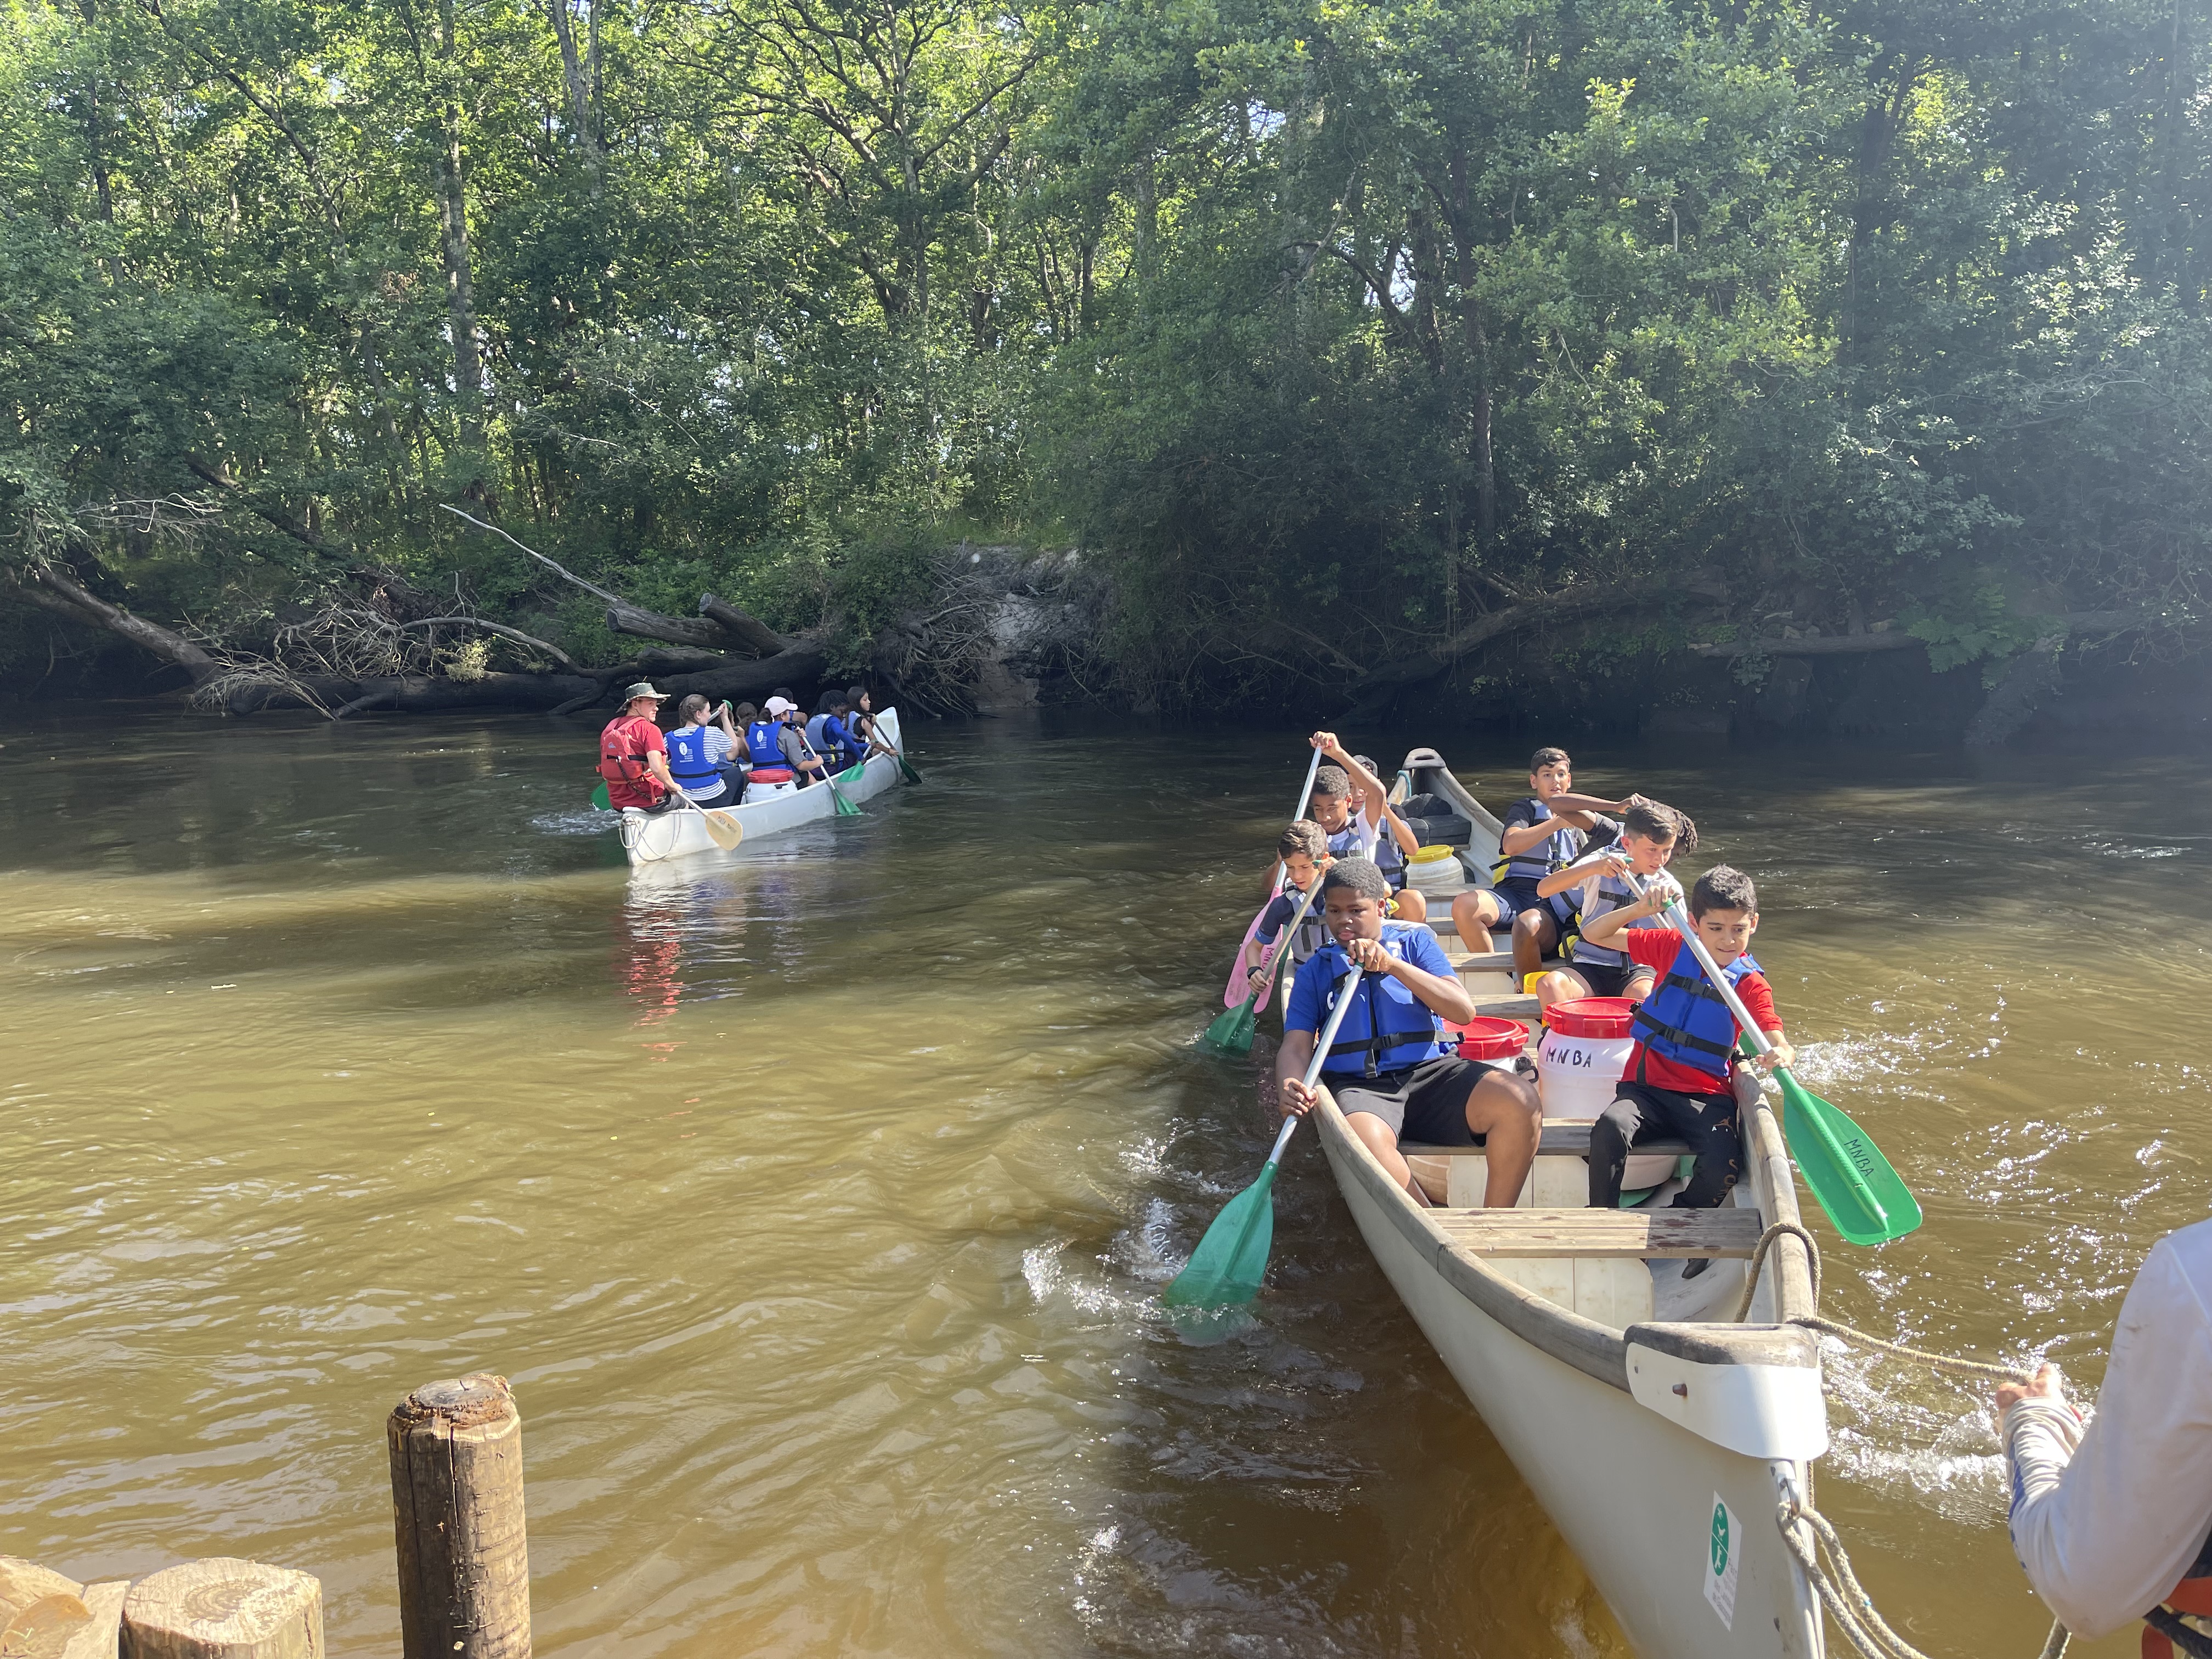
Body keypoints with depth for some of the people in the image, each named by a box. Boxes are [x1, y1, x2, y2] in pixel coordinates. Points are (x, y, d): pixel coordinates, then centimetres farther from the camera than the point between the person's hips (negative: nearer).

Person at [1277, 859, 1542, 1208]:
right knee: (1365, 1139, -39)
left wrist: (1392, 964, -6)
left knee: (1520, 1102, -28)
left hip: (1428, 1072, 1)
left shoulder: (1414, 942, 16)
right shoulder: (1316, 970, 17)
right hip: (1359, 1085, -1)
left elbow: (1464, 1010, 3)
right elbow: (1296, 1047, 7)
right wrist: (1290, 1089, -17)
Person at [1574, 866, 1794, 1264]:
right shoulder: (1673, 948, 6)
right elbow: (1593, 933, 7)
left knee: (1724, 1165, -28)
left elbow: (1780, 1044, -12)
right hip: (1647, 1085, 0)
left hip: (1706, 1096, 0)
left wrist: (1779, 1056, -38)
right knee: (1611, 1127, -33)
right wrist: (1642, 909, -9)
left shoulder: (1751, 984, 1)